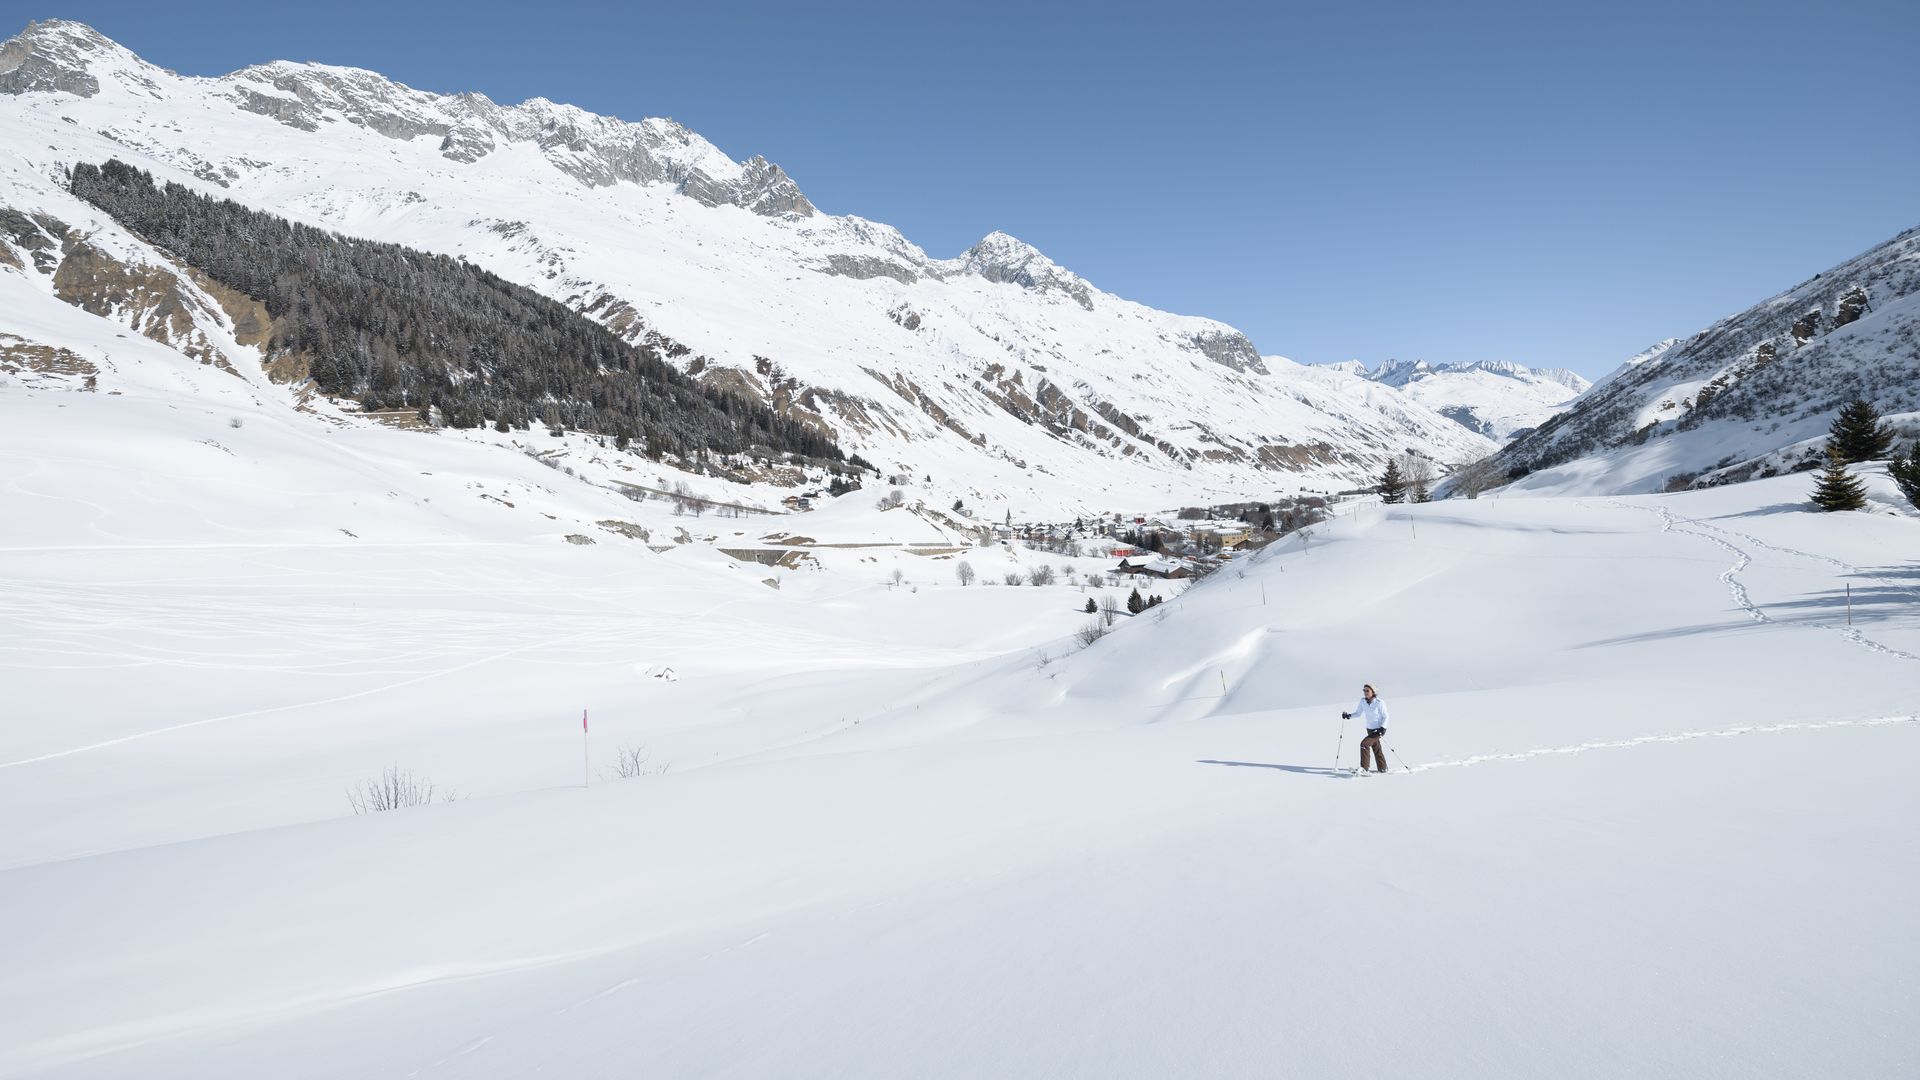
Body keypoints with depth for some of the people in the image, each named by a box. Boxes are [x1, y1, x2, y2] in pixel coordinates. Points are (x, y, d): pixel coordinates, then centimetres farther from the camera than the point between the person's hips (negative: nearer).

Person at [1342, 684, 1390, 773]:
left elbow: (1385, 717, -11)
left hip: (1378, 729, -7)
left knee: (1364, 743, -18)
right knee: (1376, 749, 16)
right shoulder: (1362, 701, -4)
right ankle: (1382, 768, 32)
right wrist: (1349, 715, -14)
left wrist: (1383, 728, -22)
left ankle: (1364, 768, -15)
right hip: (1369, 729, 7)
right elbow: (1358, 713, 3)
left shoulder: (1379, 703, -19)